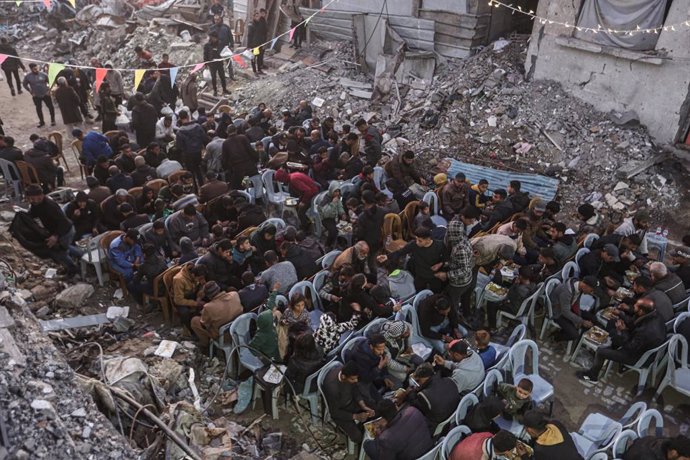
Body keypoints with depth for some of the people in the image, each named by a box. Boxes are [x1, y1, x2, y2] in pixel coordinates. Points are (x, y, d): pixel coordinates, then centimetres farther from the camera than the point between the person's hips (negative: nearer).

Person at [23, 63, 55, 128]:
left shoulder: (43, 74, -10)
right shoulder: (27, 76, -8)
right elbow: (24, 84, 7)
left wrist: (49, 90, -2)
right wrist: (30, 91, 2)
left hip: (46, 94, -1)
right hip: (36, 96, 1)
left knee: (50, 107, 4)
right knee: (39, 109, 10)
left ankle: (52, 120, 24)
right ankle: (42, 122, 24)